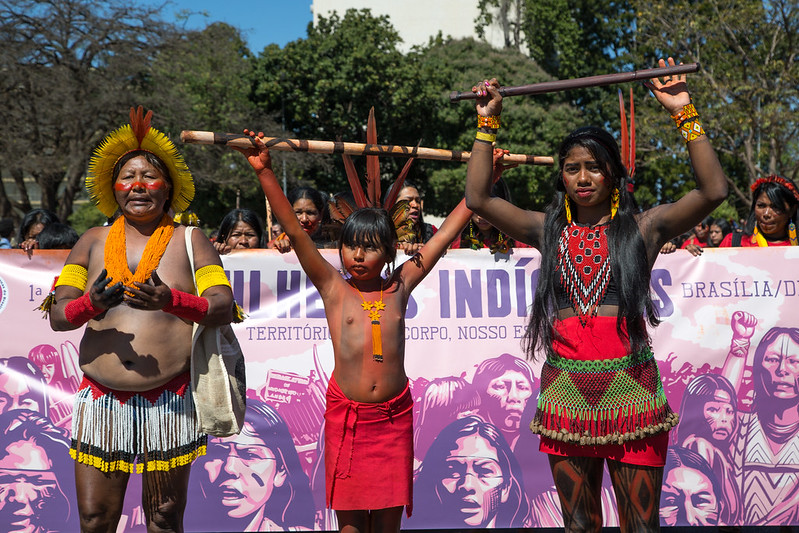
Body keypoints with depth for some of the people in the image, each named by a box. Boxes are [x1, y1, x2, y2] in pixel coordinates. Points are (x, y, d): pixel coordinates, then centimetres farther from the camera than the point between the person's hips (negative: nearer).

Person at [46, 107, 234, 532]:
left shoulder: (189, 240, 4)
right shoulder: (92, 242, 10)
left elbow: (223, 309, -6)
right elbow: (57, 315, 5)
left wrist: (171, 300, -24)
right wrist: (90, 304, -17)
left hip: (169, 399, -2)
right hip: (102, 399, 2)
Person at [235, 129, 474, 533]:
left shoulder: (400, 286, 2)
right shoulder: (333, 287, -1)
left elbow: (445, 234, 4)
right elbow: (294, 230, -9)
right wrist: (264, 171, -16)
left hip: (394, 414, 1)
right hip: (346, 413, -1)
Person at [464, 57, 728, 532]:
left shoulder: (642, 229, 2)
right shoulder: (550, 231, 9)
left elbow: (714, 191, -10)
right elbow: (478, 198, 5)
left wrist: (685, 115, -11)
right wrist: (487, 124, 5)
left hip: (631, 393, -2)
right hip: (565, 394, 3)